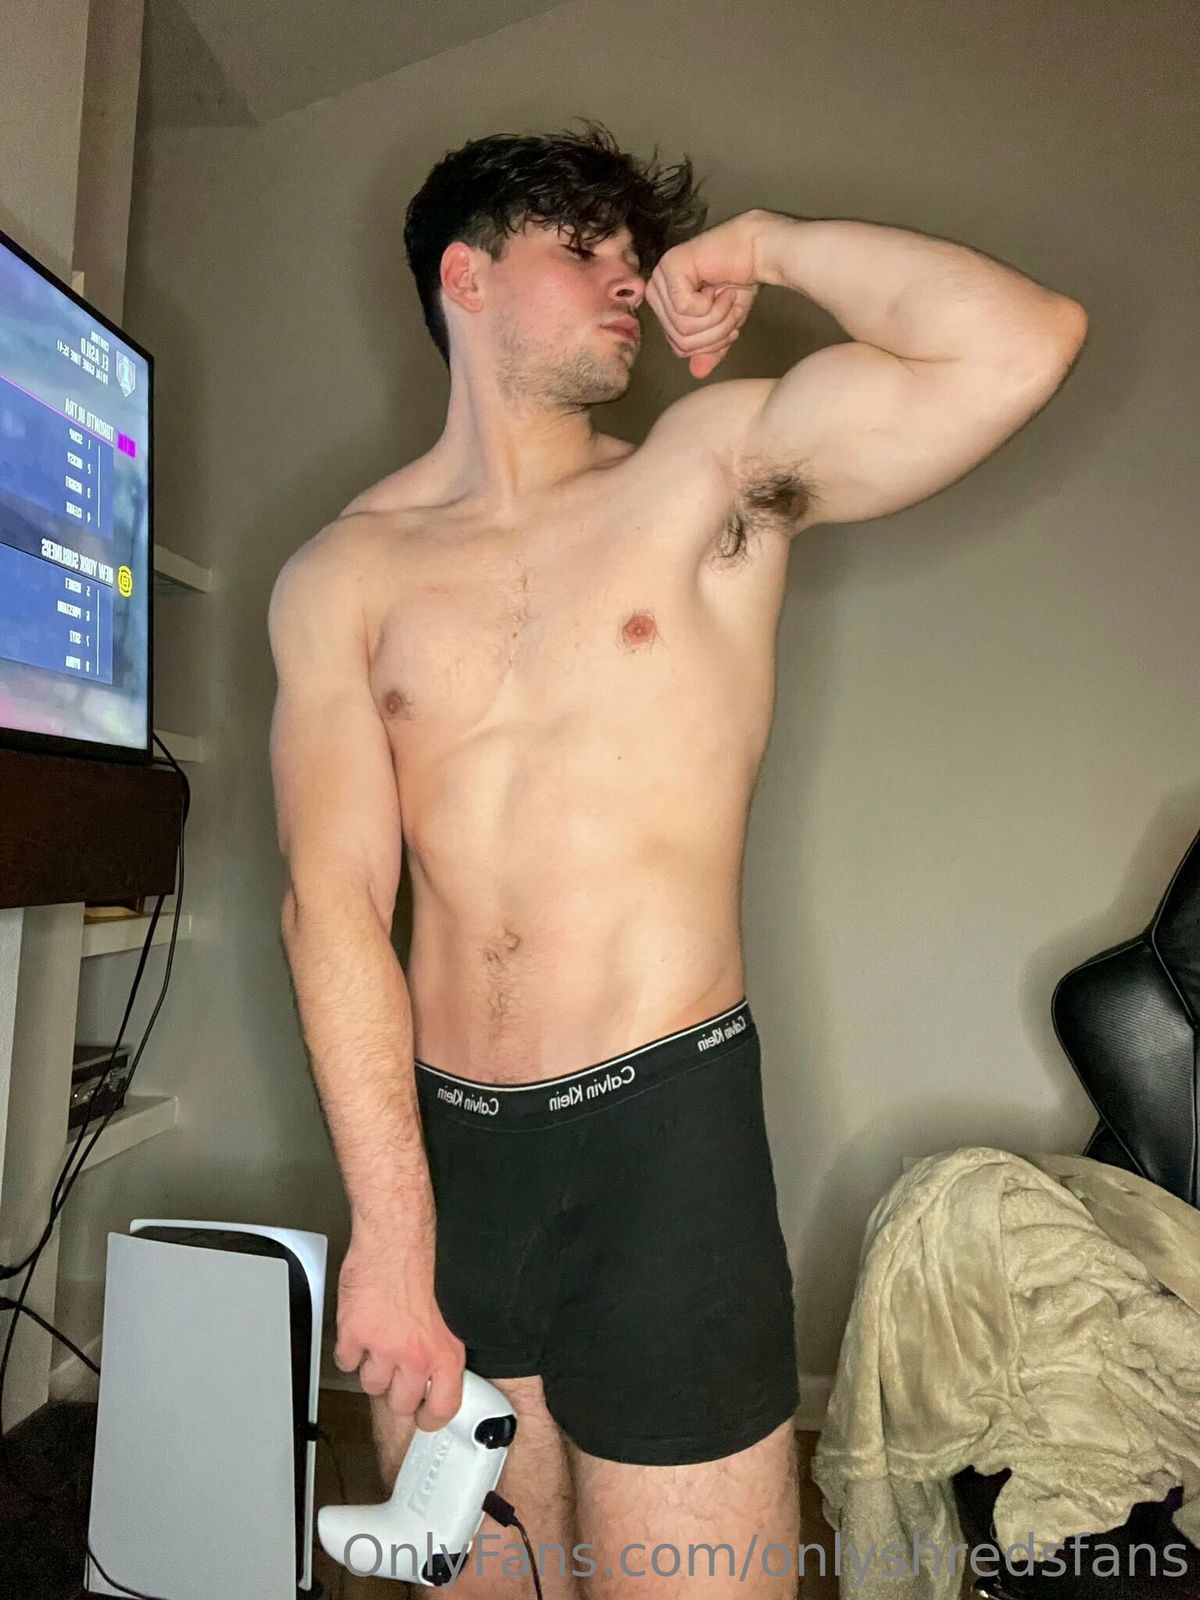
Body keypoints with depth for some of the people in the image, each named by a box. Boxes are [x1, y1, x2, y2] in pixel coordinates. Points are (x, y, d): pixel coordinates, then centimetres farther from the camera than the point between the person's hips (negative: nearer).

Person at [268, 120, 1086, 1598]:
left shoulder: (714, 467, 2)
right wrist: (392, 1231, -9)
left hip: (665, 1138, -2)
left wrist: (766, 243, 2)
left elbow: (1021, 345, -12)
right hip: (438, 1142, 3)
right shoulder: (342, 574, 3)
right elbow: (335, 898, -5)